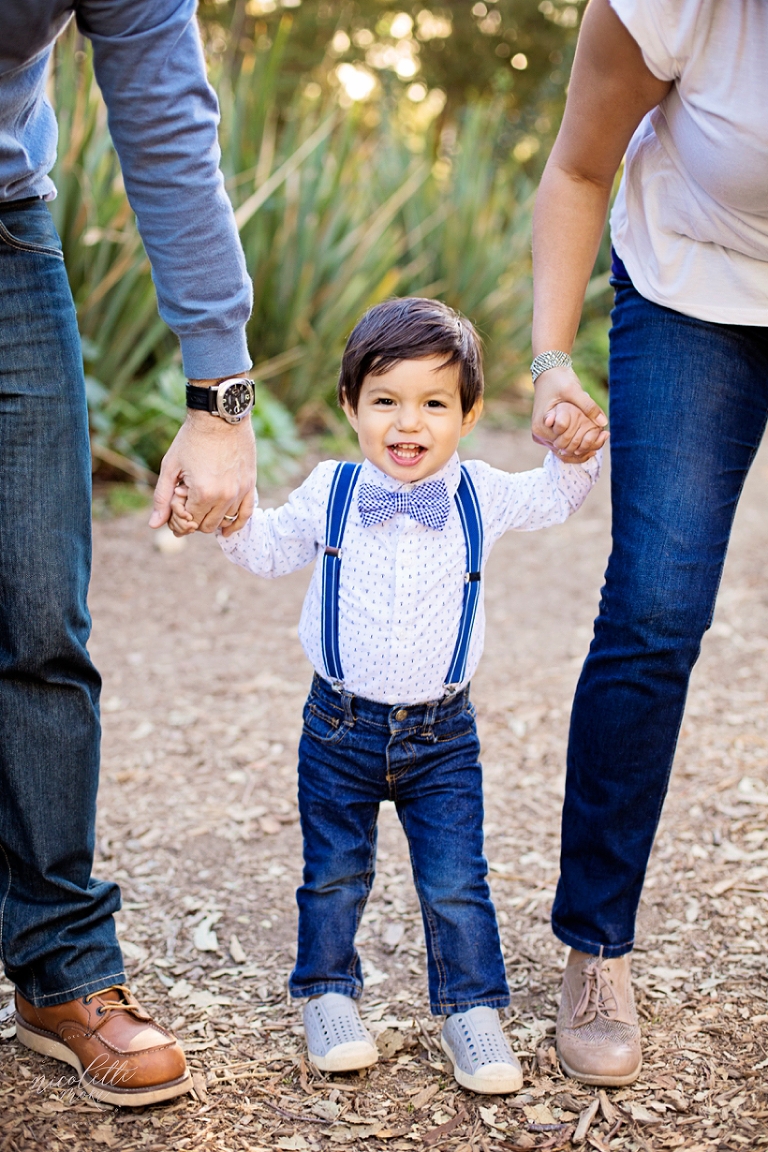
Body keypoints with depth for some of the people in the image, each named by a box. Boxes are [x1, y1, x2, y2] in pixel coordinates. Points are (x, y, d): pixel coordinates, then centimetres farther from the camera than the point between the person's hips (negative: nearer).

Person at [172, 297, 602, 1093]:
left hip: (442, 734, 0)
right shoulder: (329, 494, -3)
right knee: (334, 875, 13)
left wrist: (574, 455, -6)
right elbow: (270, 552, 12)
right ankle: (328, 994, 33)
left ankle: (471, 1009, 20)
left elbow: (552, 501, 13)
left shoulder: (481, 495, -2)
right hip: (341, 728, 0)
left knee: (455, 883, 3)